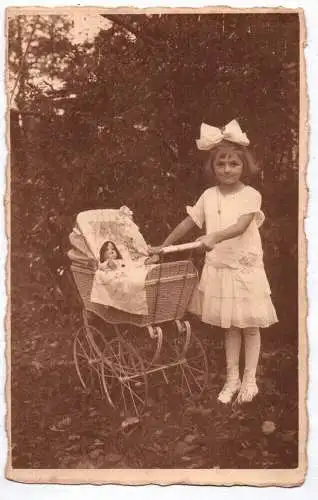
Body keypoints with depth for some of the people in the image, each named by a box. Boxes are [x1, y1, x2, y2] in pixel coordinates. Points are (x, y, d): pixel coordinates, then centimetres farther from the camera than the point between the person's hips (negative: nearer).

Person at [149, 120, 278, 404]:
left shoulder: (251, 195, -12)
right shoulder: (209, 196, 2)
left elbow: (241, 226, -27)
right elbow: (188, 223, 7)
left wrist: (215, 236, -44)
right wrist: (162, 247, 7)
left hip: (246, 269, -4)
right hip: (218, 269, 4)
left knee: (250, 326, 8)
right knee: (230, 326, 14)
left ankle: (250, 379, 23)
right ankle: (232, 379, 27)